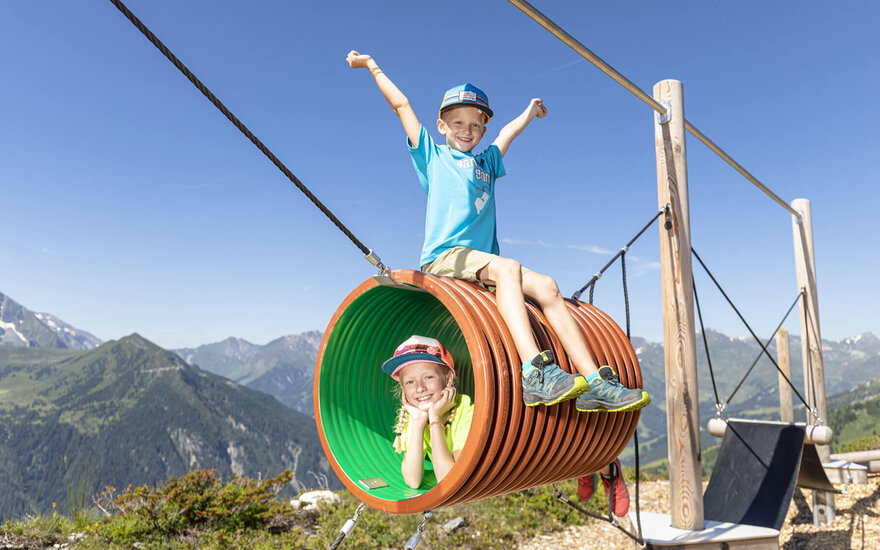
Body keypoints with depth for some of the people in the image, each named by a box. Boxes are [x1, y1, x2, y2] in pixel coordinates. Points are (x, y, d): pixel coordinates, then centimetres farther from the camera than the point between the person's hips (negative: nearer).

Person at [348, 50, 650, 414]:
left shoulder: (487, 162, 30)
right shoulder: (432, 154, 17)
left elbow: (508, 133, 48)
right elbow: (402, 105, 20)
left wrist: (529, 113, 63)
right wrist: (373, 66, 25)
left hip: (482, 263, 6)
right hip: (443, 256, -5)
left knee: (546, 286, -15)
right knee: (507, 267, -33)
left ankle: (595, 383, -21)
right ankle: (535, 374, -45)